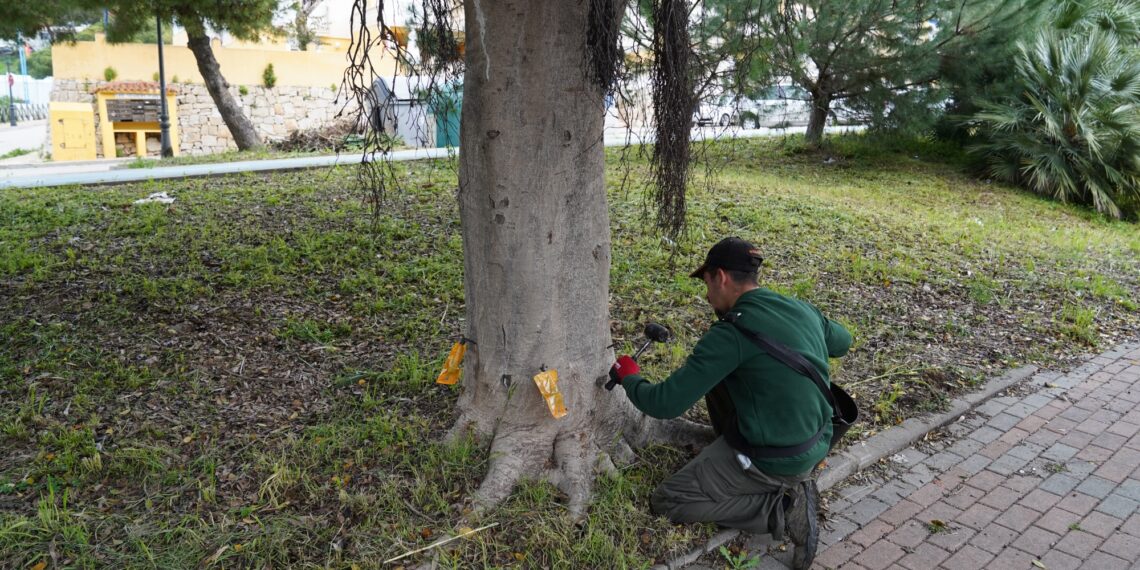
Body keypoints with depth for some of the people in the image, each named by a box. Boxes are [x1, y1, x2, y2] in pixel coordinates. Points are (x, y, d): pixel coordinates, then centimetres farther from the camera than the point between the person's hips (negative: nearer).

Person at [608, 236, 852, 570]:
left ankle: (783, 508, -4)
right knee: (717, 375, 20)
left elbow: (664, 405, -20)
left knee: (666, 502, 2)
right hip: (818, 445, 8)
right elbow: (842, 342, 24)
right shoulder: (803, 309, 0)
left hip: (776, 461, -8)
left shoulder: (732, 333, -22)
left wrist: (628, 377, -1)